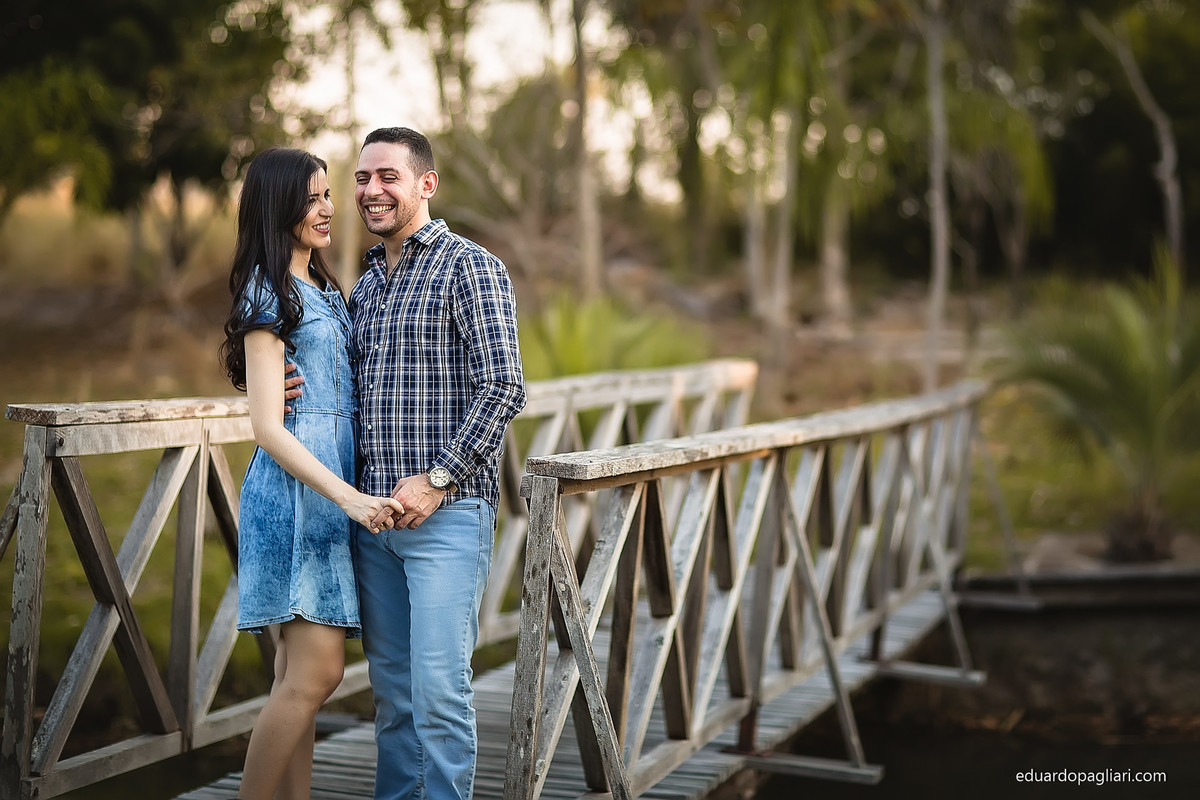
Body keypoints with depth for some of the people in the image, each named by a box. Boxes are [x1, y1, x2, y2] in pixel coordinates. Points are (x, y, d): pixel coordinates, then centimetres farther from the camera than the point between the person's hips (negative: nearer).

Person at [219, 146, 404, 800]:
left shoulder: (324, 291, 19)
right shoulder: (269, 297, -7)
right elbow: (268, 429, -14)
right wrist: (350, 498, -20)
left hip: (334, 491, 8)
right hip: (296, 492, -8)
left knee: (300, 675, 8)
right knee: (317, 671, -12)